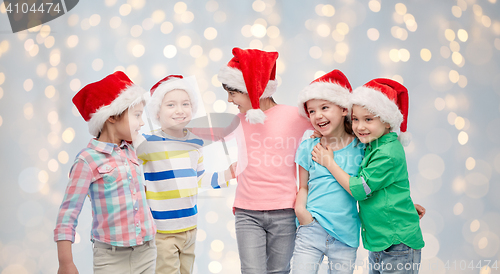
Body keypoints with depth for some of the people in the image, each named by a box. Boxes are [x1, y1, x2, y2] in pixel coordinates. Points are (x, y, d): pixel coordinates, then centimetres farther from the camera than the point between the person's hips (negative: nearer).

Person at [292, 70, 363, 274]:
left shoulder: (360, 148, 0)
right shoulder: (308, 148, 3)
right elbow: (303, 186, 10)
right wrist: (300, 209, -6)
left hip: (345, 237, 0)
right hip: (311, 232, 0)